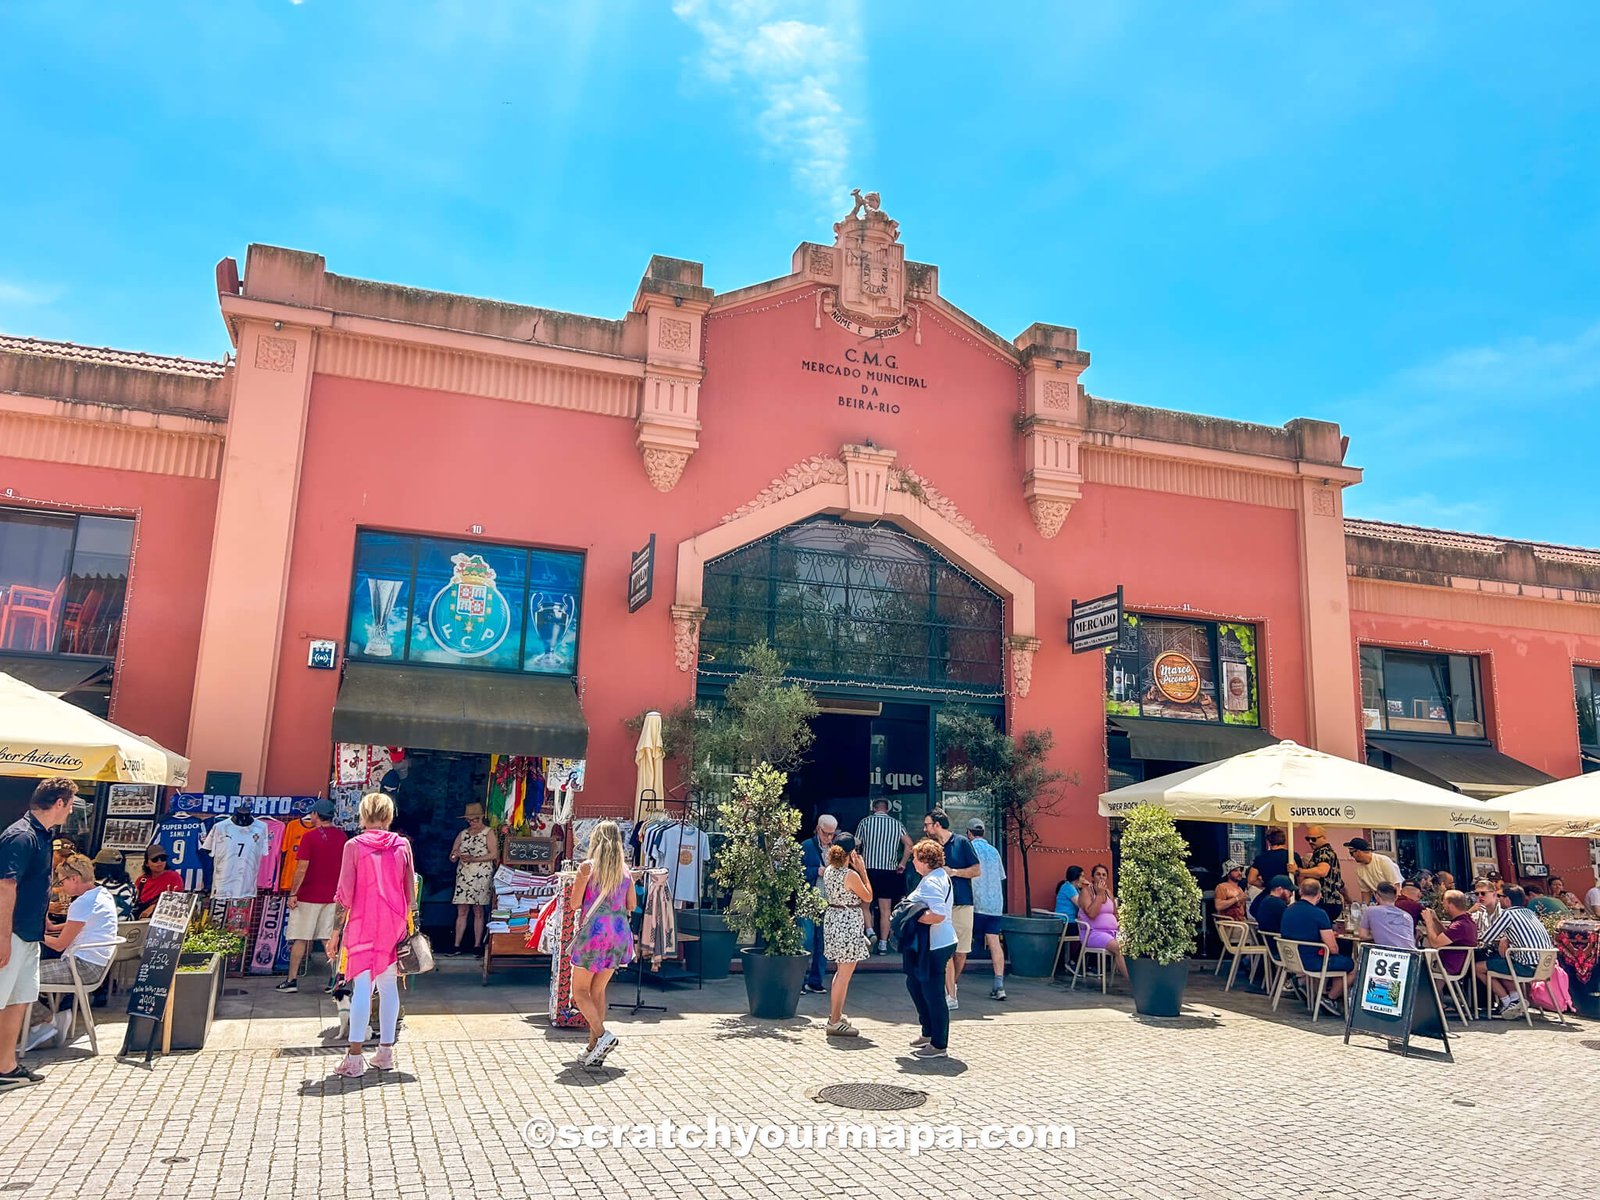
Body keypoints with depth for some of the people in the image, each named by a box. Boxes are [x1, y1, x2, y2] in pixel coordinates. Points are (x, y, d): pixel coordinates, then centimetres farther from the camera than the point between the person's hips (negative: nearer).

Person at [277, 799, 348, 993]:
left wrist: (293, 893, -7)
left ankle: (292, 980, 9)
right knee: (328, 938, 8)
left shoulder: (309, 836, -12)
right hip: (332, 896, 5)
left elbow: (302, 868, -15)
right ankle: (335, 979, 3)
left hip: (308, 896, -5)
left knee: (299, 939, 5)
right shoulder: (341, 836, 4)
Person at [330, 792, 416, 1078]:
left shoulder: (353, 846, -5)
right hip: (394, 924, 3)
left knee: (362, 986, -3)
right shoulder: (402, 845, 3)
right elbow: (410, 891, 6)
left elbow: (344, 893, -6)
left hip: (362, 923, -2)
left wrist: (336, 930, 1)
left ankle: (355, 1057, -3)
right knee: (388, 986, 10)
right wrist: (407, 924, 15)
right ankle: (386, 1051, 15)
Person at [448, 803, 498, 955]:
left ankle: (477, 944, 4)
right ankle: (457, 945, 1)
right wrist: (455, 855, -11)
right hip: (463, 876, 4)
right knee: (461, 911, 0)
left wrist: (473, 859, -17)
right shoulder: (462, 834, 14)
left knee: (478, 911, -1)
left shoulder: (488, 833, 1)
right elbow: (452, 858, 14)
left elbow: (494, 854, -10)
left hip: (482, 876, -4)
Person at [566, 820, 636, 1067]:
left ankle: (602, 1035, -10)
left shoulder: (587, 867, -6)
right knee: (598, 990, 14)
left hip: (593, 930, -5)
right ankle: (594, 1048, 14)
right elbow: (632, 904, 12)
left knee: (580, 991, 7)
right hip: (619, 932, 5)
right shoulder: (625, 870, 7)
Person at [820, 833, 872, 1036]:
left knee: (841, 971, 23)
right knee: (844, 975, 0)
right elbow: (868, 897, -7)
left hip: (833, 919, 9)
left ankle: (835, 1015, 32)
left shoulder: (828, 871, 3)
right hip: (848, 924, -9)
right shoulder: (851, 875, -20)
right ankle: (835, 1022, 4)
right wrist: (863, 871, -5)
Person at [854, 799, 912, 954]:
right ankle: (883, 944, 5)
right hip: (889, 870, 1)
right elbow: (909, 844, -2)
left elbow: (856, 844, 0)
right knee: (885, 909, 6)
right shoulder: (896, 824, 6)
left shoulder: (865, 822, 2)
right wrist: (902, 864, 6)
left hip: (868, 869, -1)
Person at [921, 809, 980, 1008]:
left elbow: (977, 870, -2)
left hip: (962, 904, -1)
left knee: (961, 952, 4)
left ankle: (952, 986, 25)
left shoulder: (961, 843, 0)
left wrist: (953, 872, -10)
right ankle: (950, 995, -1)